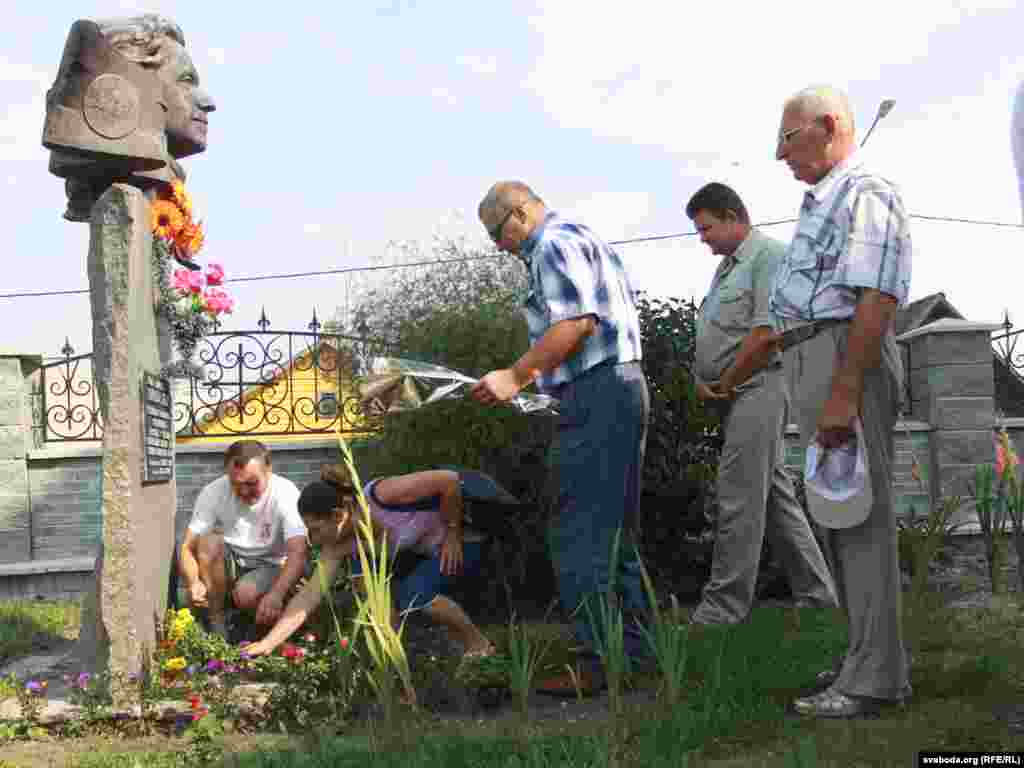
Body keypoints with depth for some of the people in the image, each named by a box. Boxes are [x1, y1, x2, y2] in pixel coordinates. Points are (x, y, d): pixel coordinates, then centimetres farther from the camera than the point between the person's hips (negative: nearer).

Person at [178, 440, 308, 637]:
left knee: (246, 595, -33)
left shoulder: (286, 494, -23)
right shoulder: (213, 493, -16)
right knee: (210, 541, -27)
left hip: (269, 567, -3)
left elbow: (298, 553, -34)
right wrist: (193, 583, -39)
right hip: (227, 565, 3)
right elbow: (188, 549, -16)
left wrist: (276, 594, -52)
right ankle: (216, 626, -16)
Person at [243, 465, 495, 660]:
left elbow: (449, 479, -27)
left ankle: (478, 644, -3)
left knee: (412, 595, -26)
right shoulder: (340, 545, -12)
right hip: (422, 551, 7)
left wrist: (452, 533, -19)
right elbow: (308, 597, -12)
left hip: (465, 542, -7)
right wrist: (268, 643, -17)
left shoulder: (381, 495, -33)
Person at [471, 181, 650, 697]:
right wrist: (538, 373, 24)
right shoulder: (584, 239, 25)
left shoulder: (553, 244, -7)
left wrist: (515, 375, -19)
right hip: (623, 384, 11)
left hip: (596, 394, -11)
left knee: (580, 536, -8)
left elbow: (577, 321, -20)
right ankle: (634, 648, 19)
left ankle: (598, 660, -7)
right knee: (616, 531, 14)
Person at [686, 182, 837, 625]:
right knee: (775, 495, 12)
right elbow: (710, 335, 23)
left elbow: (767, 333, -19)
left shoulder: (768, 256, -8)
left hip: (756, 387, -10)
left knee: (739, 500, -10)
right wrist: (702, 381, 5)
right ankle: (816, 593, 19)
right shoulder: (727, 266, 21)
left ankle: (724, 606, -6)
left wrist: (724, 385, -12)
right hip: (730, 394, 10)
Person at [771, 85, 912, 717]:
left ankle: (875, 677, -2)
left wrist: (844, 393, -27)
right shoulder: (823, 201, 22)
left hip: (848, 356, -11)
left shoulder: (865, 193, -10)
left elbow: (876, 300, -21)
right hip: (815, 357, 11)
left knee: (861, 516, -8)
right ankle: (866, 655, 24)